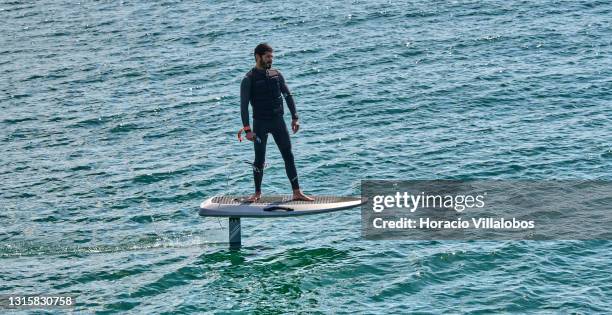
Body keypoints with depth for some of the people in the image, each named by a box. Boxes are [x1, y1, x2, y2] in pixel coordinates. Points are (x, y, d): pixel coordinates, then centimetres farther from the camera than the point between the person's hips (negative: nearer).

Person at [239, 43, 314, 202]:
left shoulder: (276, 74, 6)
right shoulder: (249, 79, -6)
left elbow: (288, 96, 11)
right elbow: (244, 105, -9)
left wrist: (295, 118, 4)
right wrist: (247, 129, -15)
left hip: (278, 121, 4)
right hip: (260, 123, -3)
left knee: (288, 156, 1)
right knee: (259, 160, 3)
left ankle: (297, 192, 3)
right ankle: (257, 193, 19)